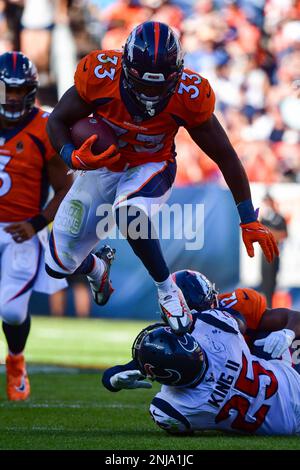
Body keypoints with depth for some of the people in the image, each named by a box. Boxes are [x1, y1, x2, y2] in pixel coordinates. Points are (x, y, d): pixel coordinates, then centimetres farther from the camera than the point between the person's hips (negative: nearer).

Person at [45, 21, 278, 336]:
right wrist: (72, 158, -33)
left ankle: (166, 289, -16)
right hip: (103, 165, 2)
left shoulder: (189, 95, -26)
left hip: (150, 168, -2)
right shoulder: (100, 75, -28)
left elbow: (225, 156, -14)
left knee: (129, 212, -40)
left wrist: (249, 220, -10)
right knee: (58, 265, 5)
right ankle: (96, 268, 44)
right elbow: (57, 122, -12)